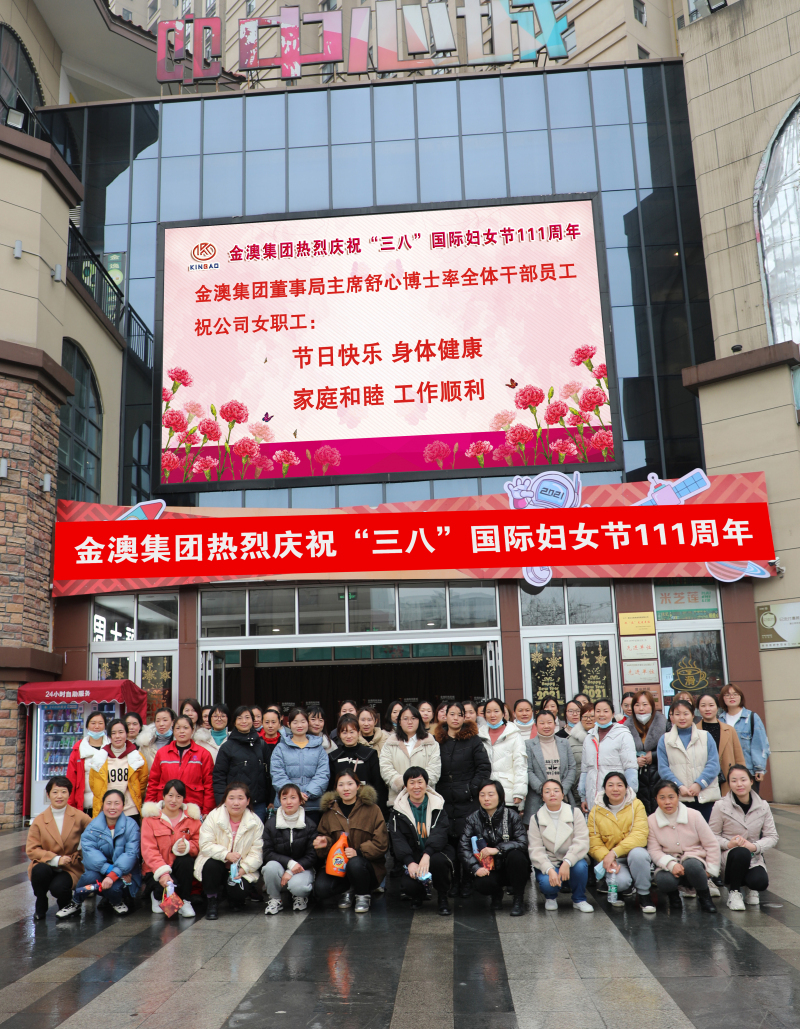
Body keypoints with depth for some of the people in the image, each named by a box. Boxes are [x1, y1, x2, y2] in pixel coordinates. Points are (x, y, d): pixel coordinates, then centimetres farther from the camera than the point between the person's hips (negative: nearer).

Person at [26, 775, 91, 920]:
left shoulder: (80, 817, -3)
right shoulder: (39, 821, -1)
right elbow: (31, 850, -5)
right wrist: (55, 859, -18)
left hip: (70, 868, -1)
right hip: (46, 865, 1)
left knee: (57, 888, -31)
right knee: (40, 870, -33)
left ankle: (67, 904, 8)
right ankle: (40, 907, -4)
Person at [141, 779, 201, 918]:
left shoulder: (191, 816, 2)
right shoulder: (151, 817, -5)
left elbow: (198, 843, 1)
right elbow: (148, 849, -13)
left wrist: (187, 846, -24)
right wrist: (162, 872, -27)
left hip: (182, 865, 2)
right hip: (156, 868, -2)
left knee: (185, 860, -32)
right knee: (171, 884, -30)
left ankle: (185, 902, -12)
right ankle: (157, 896, 8)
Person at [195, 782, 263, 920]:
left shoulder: (256, 822, -4)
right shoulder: (213, 816, -9)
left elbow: (257, 851, -6)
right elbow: (206, 845, -15)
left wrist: (244, 868, -22)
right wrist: (226, 854, -29)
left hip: (241, 870, 0)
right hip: (217, 863, 0)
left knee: (238, 892, -27)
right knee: (211, 864, -34)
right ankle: (212, 902, -8)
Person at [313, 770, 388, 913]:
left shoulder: (372, 809, -1)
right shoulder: (329, 811, 9)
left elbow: (381, 844, -7)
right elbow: (323, 836, 17)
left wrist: (358, 852, -22)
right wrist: (323, 843, -8)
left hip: (368, 863, -3)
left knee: (355, 864, -37)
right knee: (320, 890, -24)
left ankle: (363, 895, -4)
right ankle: (348, 890, 10)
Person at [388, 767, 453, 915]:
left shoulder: (438, 805, 1)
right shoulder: (398, 810, 3)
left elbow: (440, 833, -13)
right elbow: (398, 840, -7)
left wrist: (427, 855, -32)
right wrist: (410, 862, -26)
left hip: (436, 852, -1)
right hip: (412, 856, 1)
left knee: (438, 860, -36)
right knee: (409, 886, -27)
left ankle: (443, 899, -7)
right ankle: (420, 894, 14)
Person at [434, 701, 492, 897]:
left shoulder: (473, 740, 0)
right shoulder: (436, 740, 7)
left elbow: (484, 767, -1)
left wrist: (472, 789, -6)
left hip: (467, 802, -2)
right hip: (444, 800, 2)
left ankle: (467, 881, 9)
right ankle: (452, 881, 15)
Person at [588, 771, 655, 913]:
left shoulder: (636, 805, -4)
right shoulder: (596, 811, 0)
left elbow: (640, 835, -17)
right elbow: (594, 844, -3)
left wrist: (614, 852, -27)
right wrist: (607, 858, -25)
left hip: (633, 851, 0)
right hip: (610, 858, 0)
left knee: (638, 853, -35)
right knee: (621, 881, -31)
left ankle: (643, 895, -10)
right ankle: (617, 893, 9)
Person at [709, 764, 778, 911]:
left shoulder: (762, 806, 1)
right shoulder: (721, 806, -7)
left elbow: (772, 836, 3)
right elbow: (712, 836, -2)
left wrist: (754, 846, -16)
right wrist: (728, 844, -22)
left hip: (754, 857, 2)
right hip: (728, 856, -2)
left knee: (760, 882, -30)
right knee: (742, 853, -38)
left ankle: (748, 888, 12)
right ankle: (734, 891, -9)